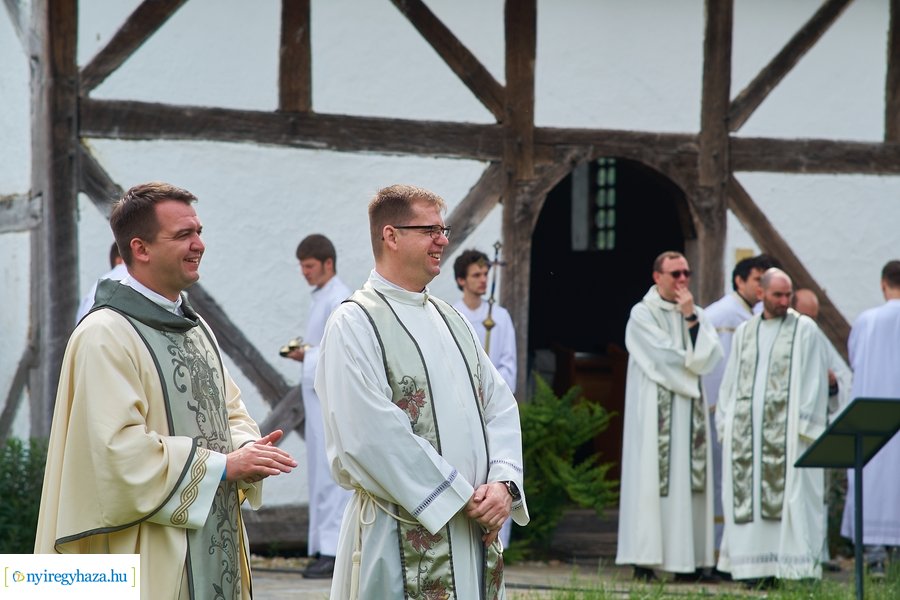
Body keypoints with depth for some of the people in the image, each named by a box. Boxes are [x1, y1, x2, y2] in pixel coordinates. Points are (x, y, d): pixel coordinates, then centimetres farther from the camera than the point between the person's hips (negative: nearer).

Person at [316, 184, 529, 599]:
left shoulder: (450, 320, 15)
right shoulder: (354, 324, -9)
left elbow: (499, 405, 11)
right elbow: (373, 436, -18)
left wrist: (502, 482, -7)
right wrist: (458, 496, -16)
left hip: (475, 531, 7)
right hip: (402, 541, -7)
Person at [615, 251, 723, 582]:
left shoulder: (696, 315, 14)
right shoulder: (642, 315, -1)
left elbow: (710, 356, -1)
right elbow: (665, 359, -12)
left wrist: (691, 318, -6)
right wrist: (693, 364, 0)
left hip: (690, 409, 5)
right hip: (655, 410, -5)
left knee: (689, 480, 0)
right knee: (652, 478, -9)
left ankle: (688, 559, -1)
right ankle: (645, 559, -10)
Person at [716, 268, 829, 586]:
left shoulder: (805, 329, 3)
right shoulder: (744, 332, 17)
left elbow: (814, 379, -1)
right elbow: (730, 381, 18)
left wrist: (804, 425, -10)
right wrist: (725, 423, 9)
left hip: (786, 425, -4)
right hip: (745, 426, 4)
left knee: (791, 495, -9)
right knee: (747, 496, 0)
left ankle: (797, 566, -10)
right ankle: (758, 567, 3)